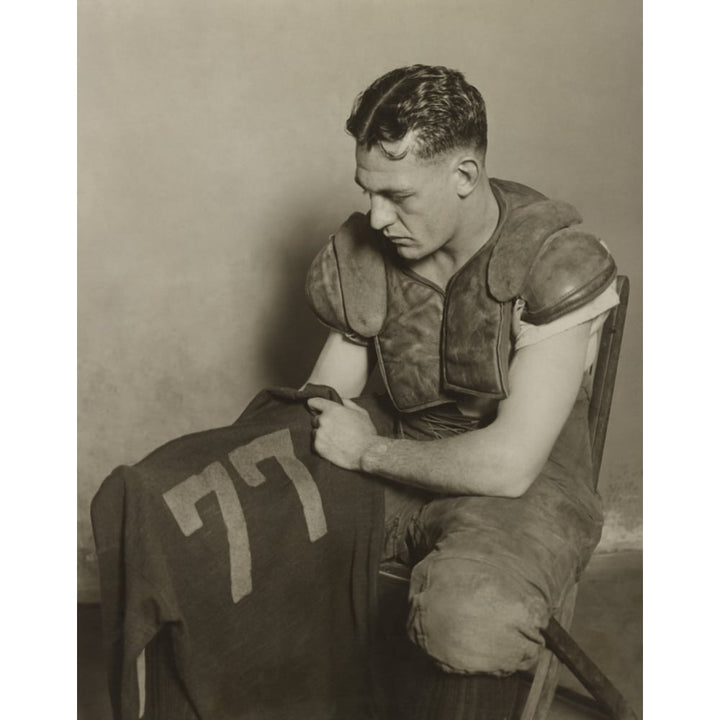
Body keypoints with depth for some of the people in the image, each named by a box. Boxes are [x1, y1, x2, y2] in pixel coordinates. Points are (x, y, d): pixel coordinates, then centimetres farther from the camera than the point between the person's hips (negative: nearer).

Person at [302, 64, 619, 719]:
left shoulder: (560, 263, -21)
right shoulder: (365, 251, -5)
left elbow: (510, 464, -25)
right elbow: (322, 407, 5)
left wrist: (367, 451, -17)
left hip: (525, 486, -5)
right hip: (398, 457, 5)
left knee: (472, 623, -37)